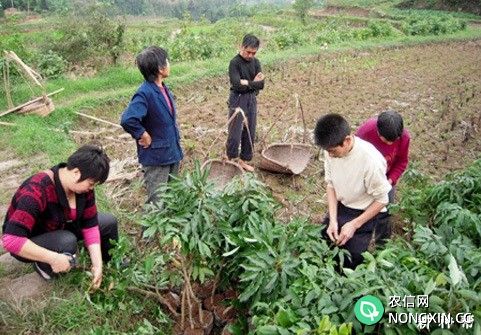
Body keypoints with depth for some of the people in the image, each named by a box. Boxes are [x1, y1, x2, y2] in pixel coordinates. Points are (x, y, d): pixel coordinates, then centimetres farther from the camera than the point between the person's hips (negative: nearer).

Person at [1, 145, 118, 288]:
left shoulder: (82, 185, -16)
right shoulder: (37, 192, -38)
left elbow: (90, 225, -12)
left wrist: (97, 264, -18)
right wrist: (54, 258, -43)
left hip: (59, 229, 7)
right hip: (29, 243, -6)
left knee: (108, 222, -4)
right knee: (67, 242, -36)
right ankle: (43, 266, -3)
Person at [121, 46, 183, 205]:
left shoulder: (164, 89, 4)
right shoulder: (145, 93, -24)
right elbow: (128, 120, -38)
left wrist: (175, 137, 10)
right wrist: (144, 136, -23)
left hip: (173, 153, 8)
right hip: (156, 157, -8)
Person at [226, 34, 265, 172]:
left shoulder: (256, 62, 6)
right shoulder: (235, 63, -11)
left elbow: (261, 84, -3)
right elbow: (237, 86, -22)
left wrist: (247, 83, -15)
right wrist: (254, 83, -13)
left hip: (252, 100, 6)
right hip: (238, 100, -6)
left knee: (250, 133, 11)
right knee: (235, 134, -6)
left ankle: (243, 160, 24)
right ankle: (230, 160, 12)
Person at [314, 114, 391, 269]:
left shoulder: (370, 160, -33)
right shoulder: (331, 150, -17)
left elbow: (382, 200, -18)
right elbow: (331, 184, -3)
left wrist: (354, 225, -20)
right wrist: (332, 220, -12)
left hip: (364, 212, -5)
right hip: (339, 206, 5)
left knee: (351, 259, -8)